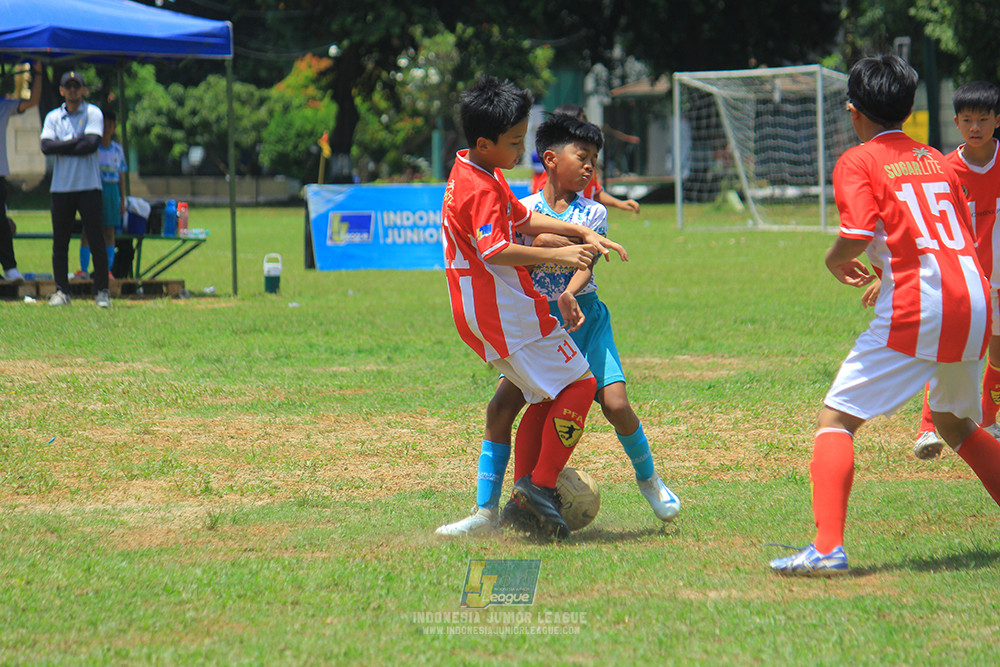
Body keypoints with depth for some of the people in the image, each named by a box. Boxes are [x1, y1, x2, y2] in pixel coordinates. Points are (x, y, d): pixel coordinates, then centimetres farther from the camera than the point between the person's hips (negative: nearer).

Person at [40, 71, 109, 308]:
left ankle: (102, 292, -1)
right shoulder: (53, 117, 11)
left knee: (96, 239, -5)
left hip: (88, 186, -3)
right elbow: (46, 146, -5)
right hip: (61, 187, 3)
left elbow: (91, 144, -13)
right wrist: (77, 142, -10)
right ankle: (62, 291, 9)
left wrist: (61, 147, -8)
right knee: (59, 242, 3)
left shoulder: (93, 113, 3)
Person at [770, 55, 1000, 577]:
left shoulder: (858, 163, 2)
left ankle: (827, 547, -19)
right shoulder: (935, 161, 21)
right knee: (954, 421, 28)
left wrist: (835, 261, 9)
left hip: (916, 309, -7)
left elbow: (857, 236, -12)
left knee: (836, 419, -4)